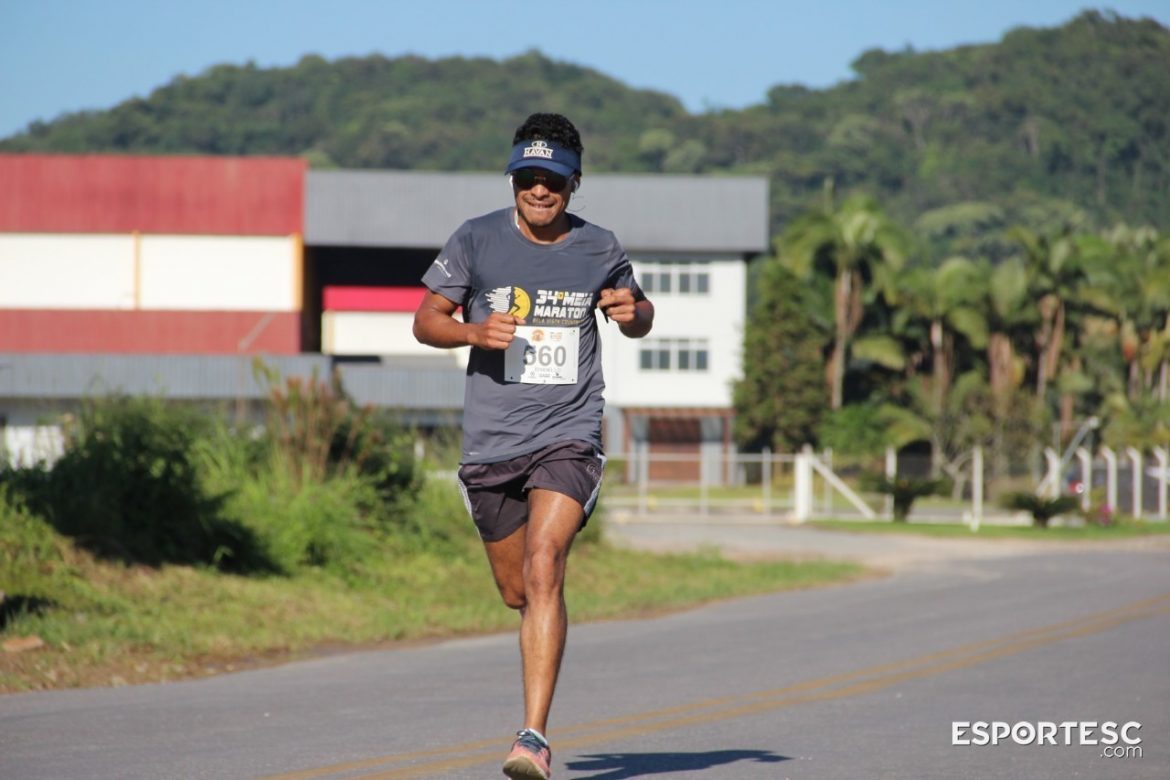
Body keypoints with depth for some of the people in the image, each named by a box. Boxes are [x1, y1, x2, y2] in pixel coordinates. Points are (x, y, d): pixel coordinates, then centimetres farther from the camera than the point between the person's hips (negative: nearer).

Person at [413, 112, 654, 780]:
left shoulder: (599, 249, 4)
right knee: (517, 592, 11)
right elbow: (427, 321, 6)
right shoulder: (476, 241, 1)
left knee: (544, 570, -21)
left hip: (569, 436, -2)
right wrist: (474, 331, -15)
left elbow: (638, 315, 21)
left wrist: (633, 312, -4)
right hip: (492, 442, 2)